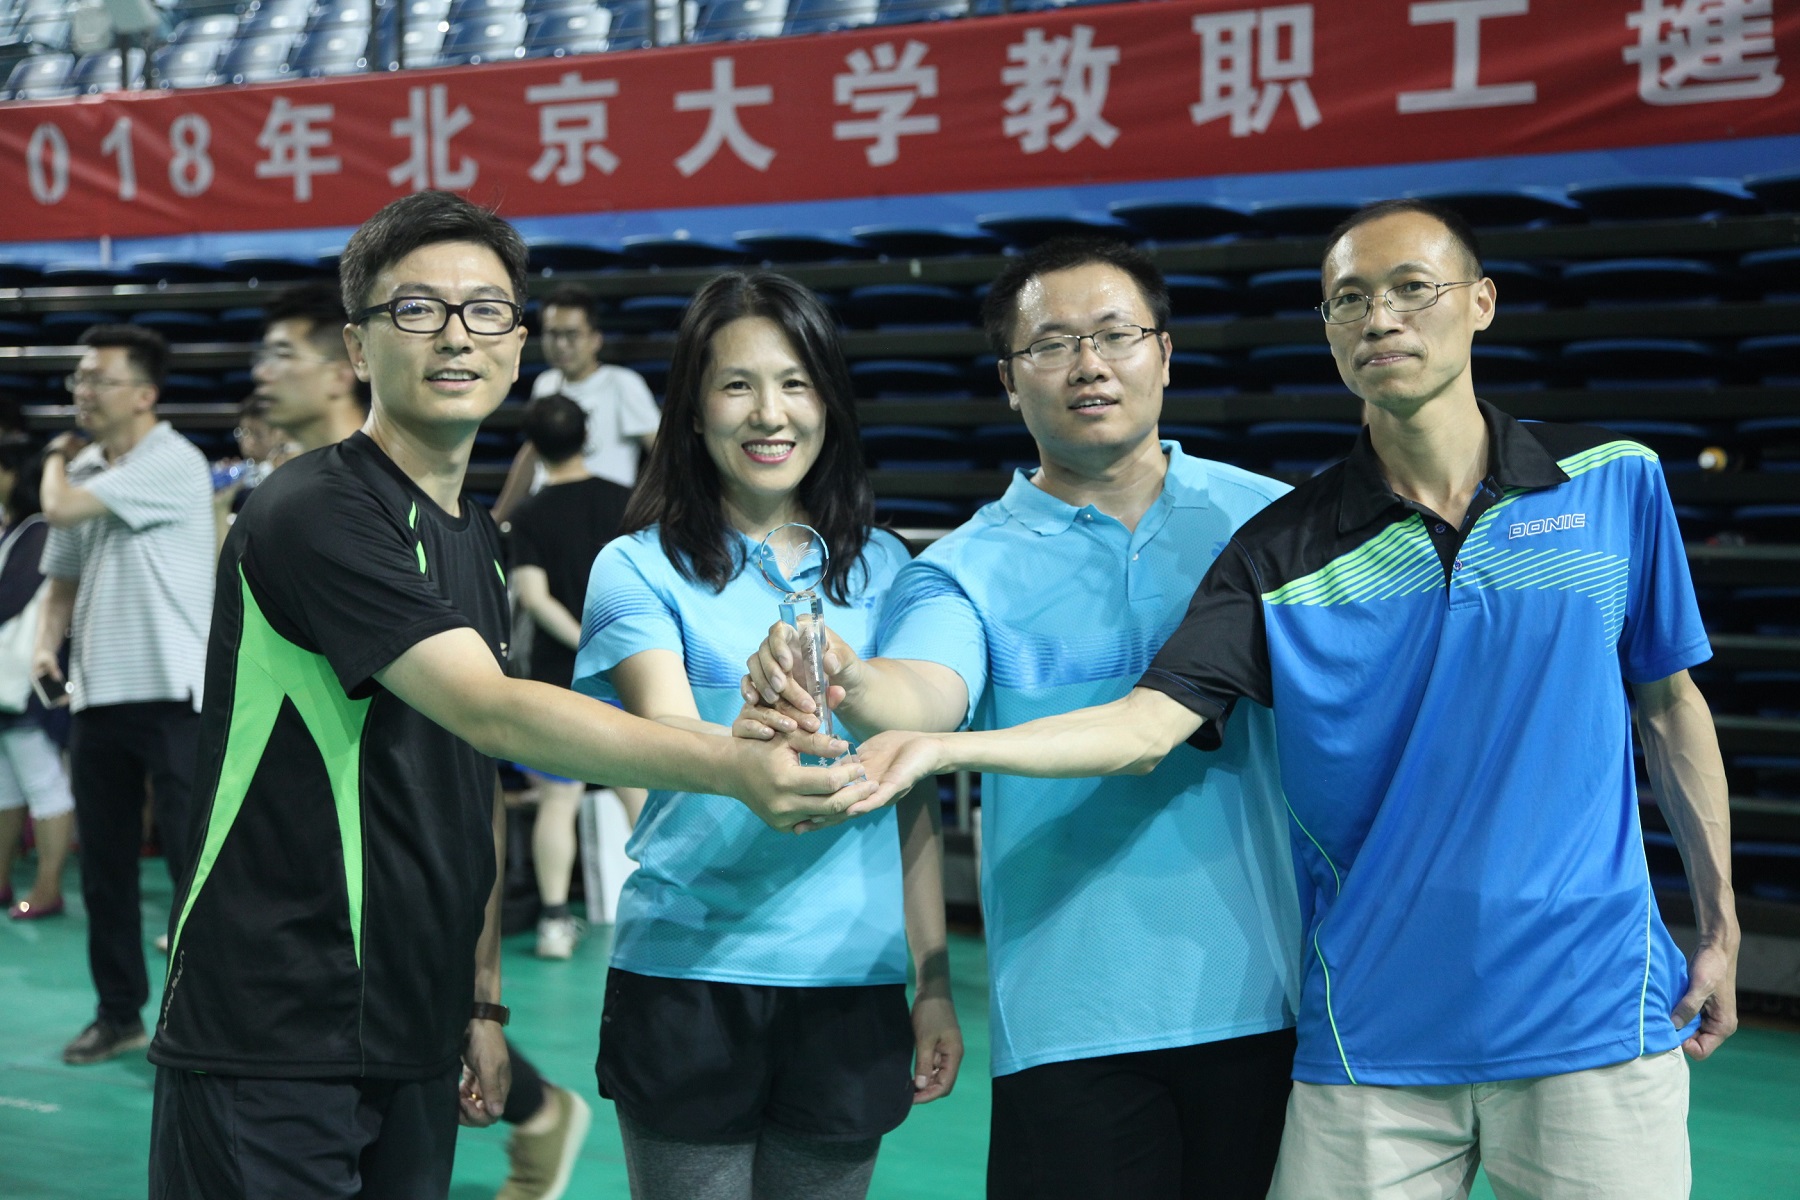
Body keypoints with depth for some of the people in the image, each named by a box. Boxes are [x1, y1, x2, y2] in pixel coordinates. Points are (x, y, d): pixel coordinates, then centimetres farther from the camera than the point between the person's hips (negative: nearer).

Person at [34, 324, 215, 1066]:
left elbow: (60, 508, -17)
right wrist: (46, 644, 0)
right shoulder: (84, 472, 13)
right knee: (104, 861, 11)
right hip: (97, 692, 7)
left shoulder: (172, 463, -11)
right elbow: (63, 576, 19)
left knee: (193, 854, -4)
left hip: (171, 691, -7)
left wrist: (56, 459, 5)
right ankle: (119, 1012, 21)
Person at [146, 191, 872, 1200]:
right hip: (269, 1046, -7)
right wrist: (733, 767, -33)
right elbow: (489, 712, -25)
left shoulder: (480, 543, 14)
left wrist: (484, 1000, 15)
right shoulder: (315, 512, -14)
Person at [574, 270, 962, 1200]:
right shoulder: (641, 567, -1)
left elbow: (914, 787, 11)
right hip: (688, 974, -2)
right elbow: (665, 731, -18)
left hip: (850, 981, 3)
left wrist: (935, 982, 8)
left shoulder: (883, 566, 8)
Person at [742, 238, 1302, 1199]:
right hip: (1073, 1022, -2)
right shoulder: (971, 568, 0)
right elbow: (926, 692, -19)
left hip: (1269, 1002, 2)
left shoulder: (1267, 520, 7)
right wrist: (848, 683, -43)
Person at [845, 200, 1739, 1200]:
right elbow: (1150, 720, -11)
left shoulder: (1614, 482, 1)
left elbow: (1670, 703, 11)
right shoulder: (1284, 551, -2)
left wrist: (1721, 926, 11)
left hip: (1592, 1013, 1)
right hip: (1374, 1039, 0)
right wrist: (940, 746, -25)